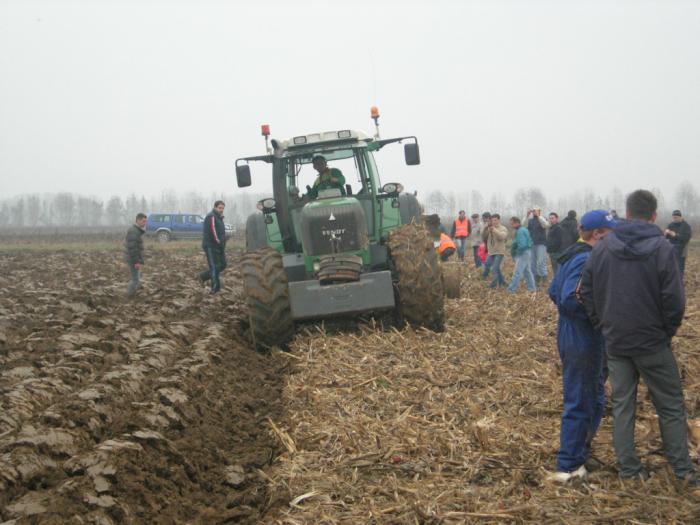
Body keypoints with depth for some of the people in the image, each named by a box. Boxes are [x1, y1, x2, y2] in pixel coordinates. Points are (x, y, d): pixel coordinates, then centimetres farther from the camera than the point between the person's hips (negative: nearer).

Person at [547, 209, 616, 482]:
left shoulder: (572, 256, 11)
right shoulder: (585, 260, -21)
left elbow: (554, 292, 18)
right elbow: (571, 300, -28)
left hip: (569, 335, 10)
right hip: (584, 341, -10)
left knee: (594, 397, 22)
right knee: (580, 403, -2)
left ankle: (580, 451, 33)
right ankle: (569, 467, 5)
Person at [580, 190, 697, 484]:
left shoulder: (603, 247, 0)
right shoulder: (661, 248, -13)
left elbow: (586, 291, 3)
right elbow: (674, 299, -14)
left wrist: (602, 324, 11)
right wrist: (668, 331, 1)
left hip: (615, 341, 3)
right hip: (652, 342, -3)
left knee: (622, 405, 12)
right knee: (671, 405, 9)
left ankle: (628, 468, 14)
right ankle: (683, 469, 14)